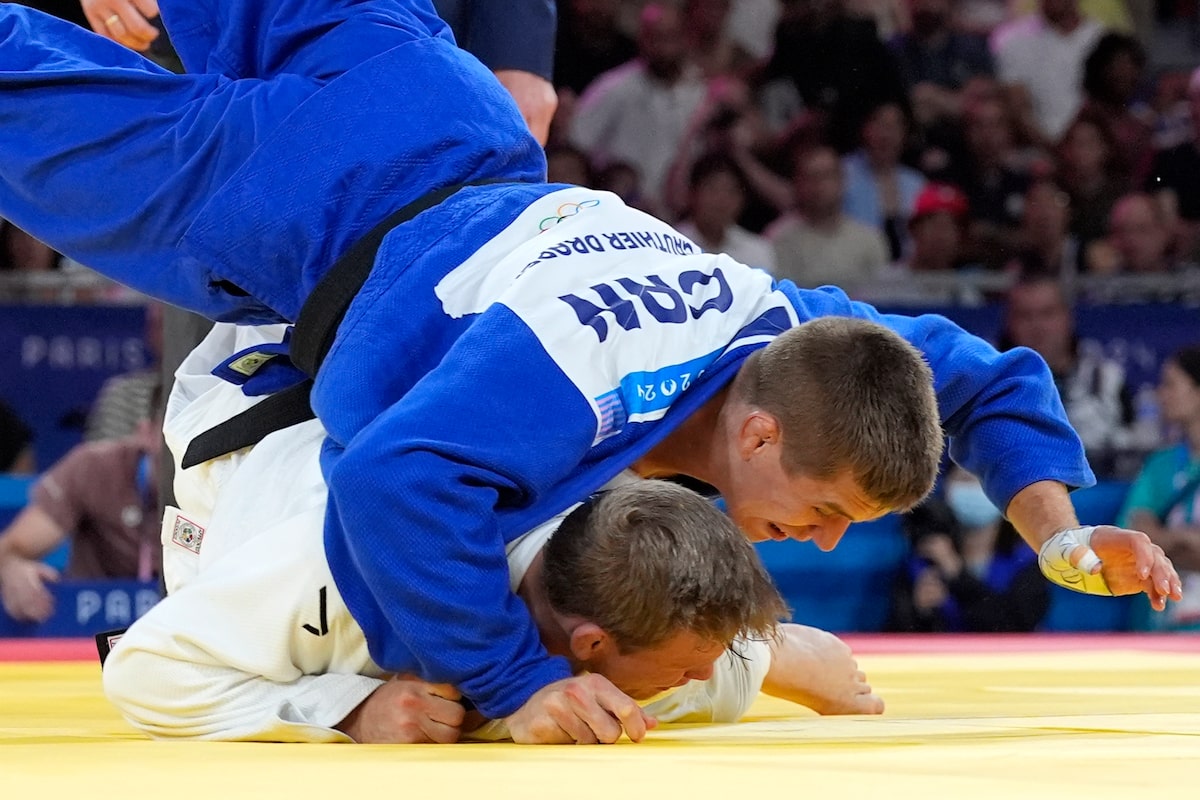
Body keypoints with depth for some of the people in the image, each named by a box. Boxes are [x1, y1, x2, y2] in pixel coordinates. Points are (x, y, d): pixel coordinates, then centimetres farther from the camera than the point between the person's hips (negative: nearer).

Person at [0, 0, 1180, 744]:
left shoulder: (792, 333, -26)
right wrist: (514, 682, -58)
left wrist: (1060, 535, -25)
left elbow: (985, 380, -9)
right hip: (307, 223, -6)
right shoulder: (579, 381, -49)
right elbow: (393, 484, -62)